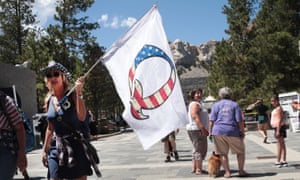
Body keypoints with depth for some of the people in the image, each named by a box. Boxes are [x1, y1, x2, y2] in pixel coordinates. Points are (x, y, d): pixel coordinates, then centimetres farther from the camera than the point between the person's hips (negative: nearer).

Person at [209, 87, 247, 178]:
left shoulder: (216, 105, 6)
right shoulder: (234, 105, 4)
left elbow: (211, 121, 0)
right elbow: (240, 121, -3)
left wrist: (210, 132, 5)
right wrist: (242, 132, 4)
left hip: (218, 132, 1)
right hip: (233, 132, -1)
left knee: (223, 153, 8)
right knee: (240, 152, 15)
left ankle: (227, 172, 8)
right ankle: (241, 171, 18)